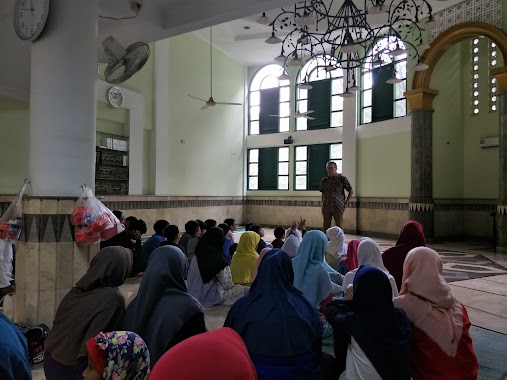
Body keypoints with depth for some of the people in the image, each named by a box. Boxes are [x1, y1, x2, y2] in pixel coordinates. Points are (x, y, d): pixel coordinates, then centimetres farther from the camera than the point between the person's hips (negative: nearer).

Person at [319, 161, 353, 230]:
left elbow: (351, 192, 4)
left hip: (338, 208, -3)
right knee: (326, 228, 6)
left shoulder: (342, 179, -1)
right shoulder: (324, 180, 9)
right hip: (326, 208, 4)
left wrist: (345, 203, -1)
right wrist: (322, 207, 12)